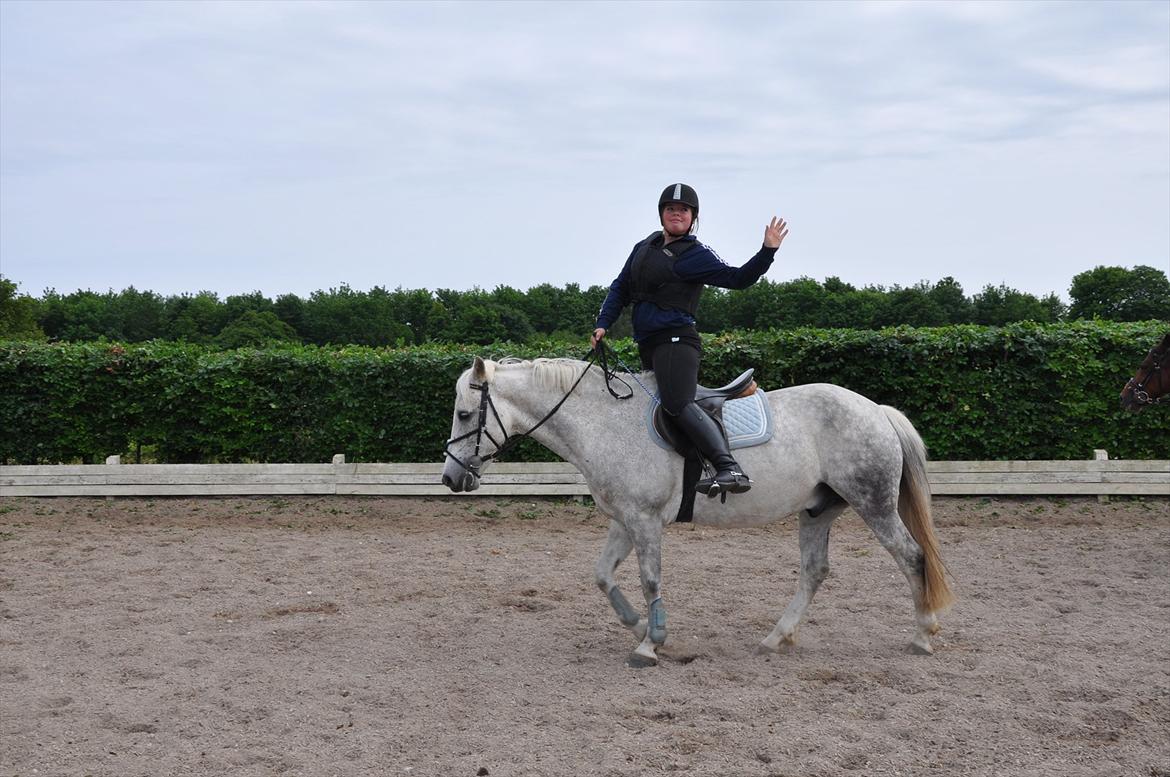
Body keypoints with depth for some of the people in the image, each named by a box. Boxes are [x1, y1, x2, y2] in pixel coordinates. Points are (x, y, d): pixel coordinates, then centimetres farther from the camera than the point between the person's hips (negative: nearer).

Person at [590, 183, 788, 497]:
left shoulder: (696, 255, -4)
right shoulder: (645, 247, 18)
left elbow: (738, 278, -12)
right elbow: (620, 289, 22)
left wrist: (767, 250, -24)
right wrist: (603, 324, 11)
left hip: (676, 341, -9)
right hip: (648, 346, 9)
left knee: (678, 403, -29)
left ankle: (730, 469, -40)